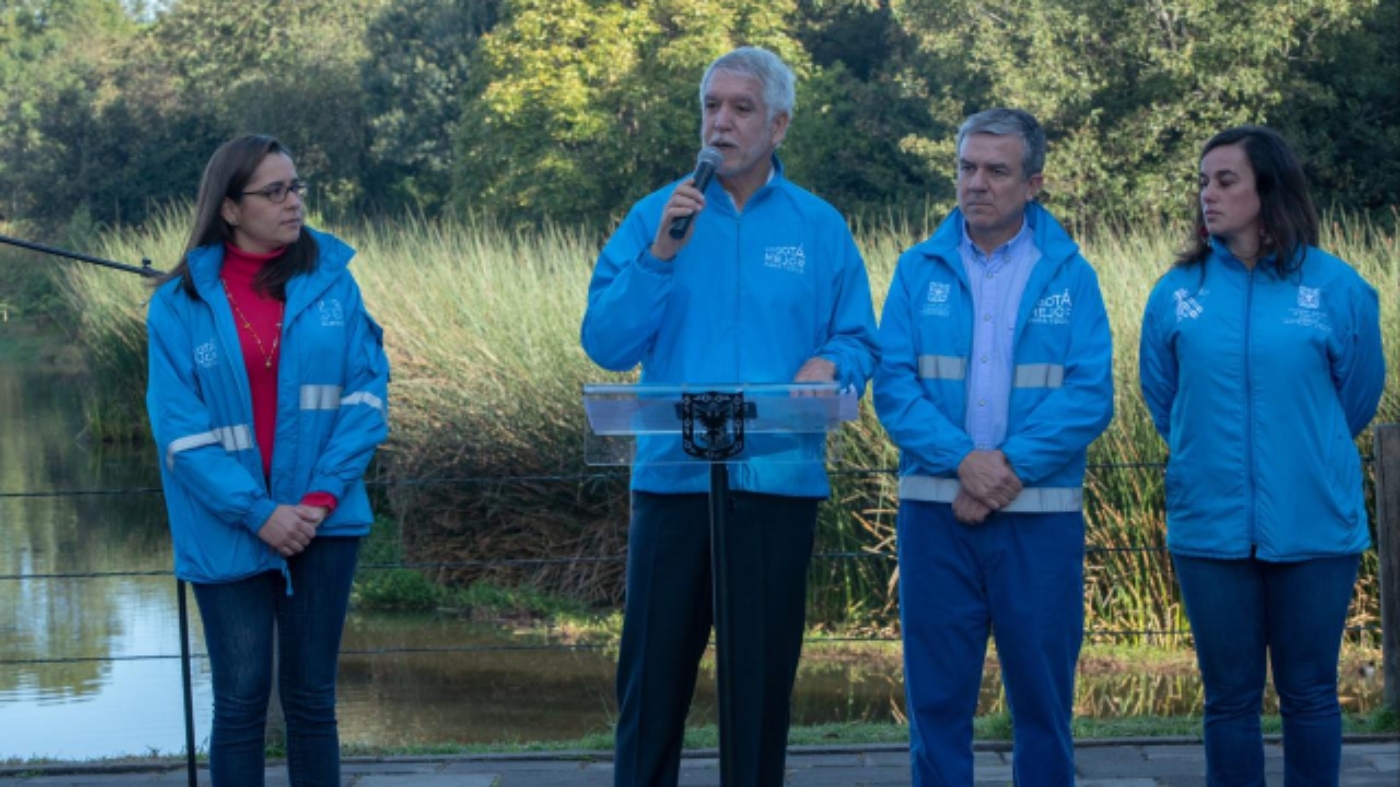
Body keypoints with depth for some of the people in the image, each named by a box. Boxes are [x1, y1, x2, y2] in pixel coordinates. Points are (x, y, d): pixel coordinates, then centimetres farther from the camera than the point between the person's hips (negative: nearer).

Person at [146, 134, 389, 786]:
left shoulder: (331, 277, 2)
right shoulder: (179, 303, -3)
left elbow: (367, 390, -2)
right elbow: (181, 428, -8)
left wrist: (323, 494, -13)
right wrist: (258, 513, -16)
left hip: (323, 523, 1)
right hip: (229, 533, -1)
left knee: (311, 696, 8)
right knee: (241, 700, 3)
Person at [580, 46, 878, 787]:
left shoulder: (820, 227, 6)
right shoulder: (655, 216, 4)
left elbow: (858, 343, 7)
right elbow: (605, 343, -3)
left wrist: (829, 364, -16)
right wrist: (659, 255, -15)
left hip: (779, 482, 0)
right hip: (673, 476, 0)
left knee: (764, 676, 7)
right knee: (653, 673, 2)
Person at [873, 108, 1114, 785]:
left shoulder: (1070, 275, 3)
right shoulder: (918, 269, 5)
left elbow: (1090, 395, -6)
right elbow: (893, 385, -4)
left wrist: (1012, 465, -17)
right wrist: (962, 461, -18)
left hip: (1041, 516, -1)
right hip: (934, 509, 1)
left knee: (1043, 697, 6)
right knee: (936, 698, 5)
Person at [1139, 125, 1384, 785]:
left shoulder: (1336, 287, -5)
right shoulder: (1176, 292, 0)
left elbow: (1358, 396, 9)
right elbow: (1162, 401, 14)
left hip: (1315, 528, -1)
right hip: (1210, 527, 1)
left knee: (1309, 696, 8)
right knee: (1230, 699, 9)